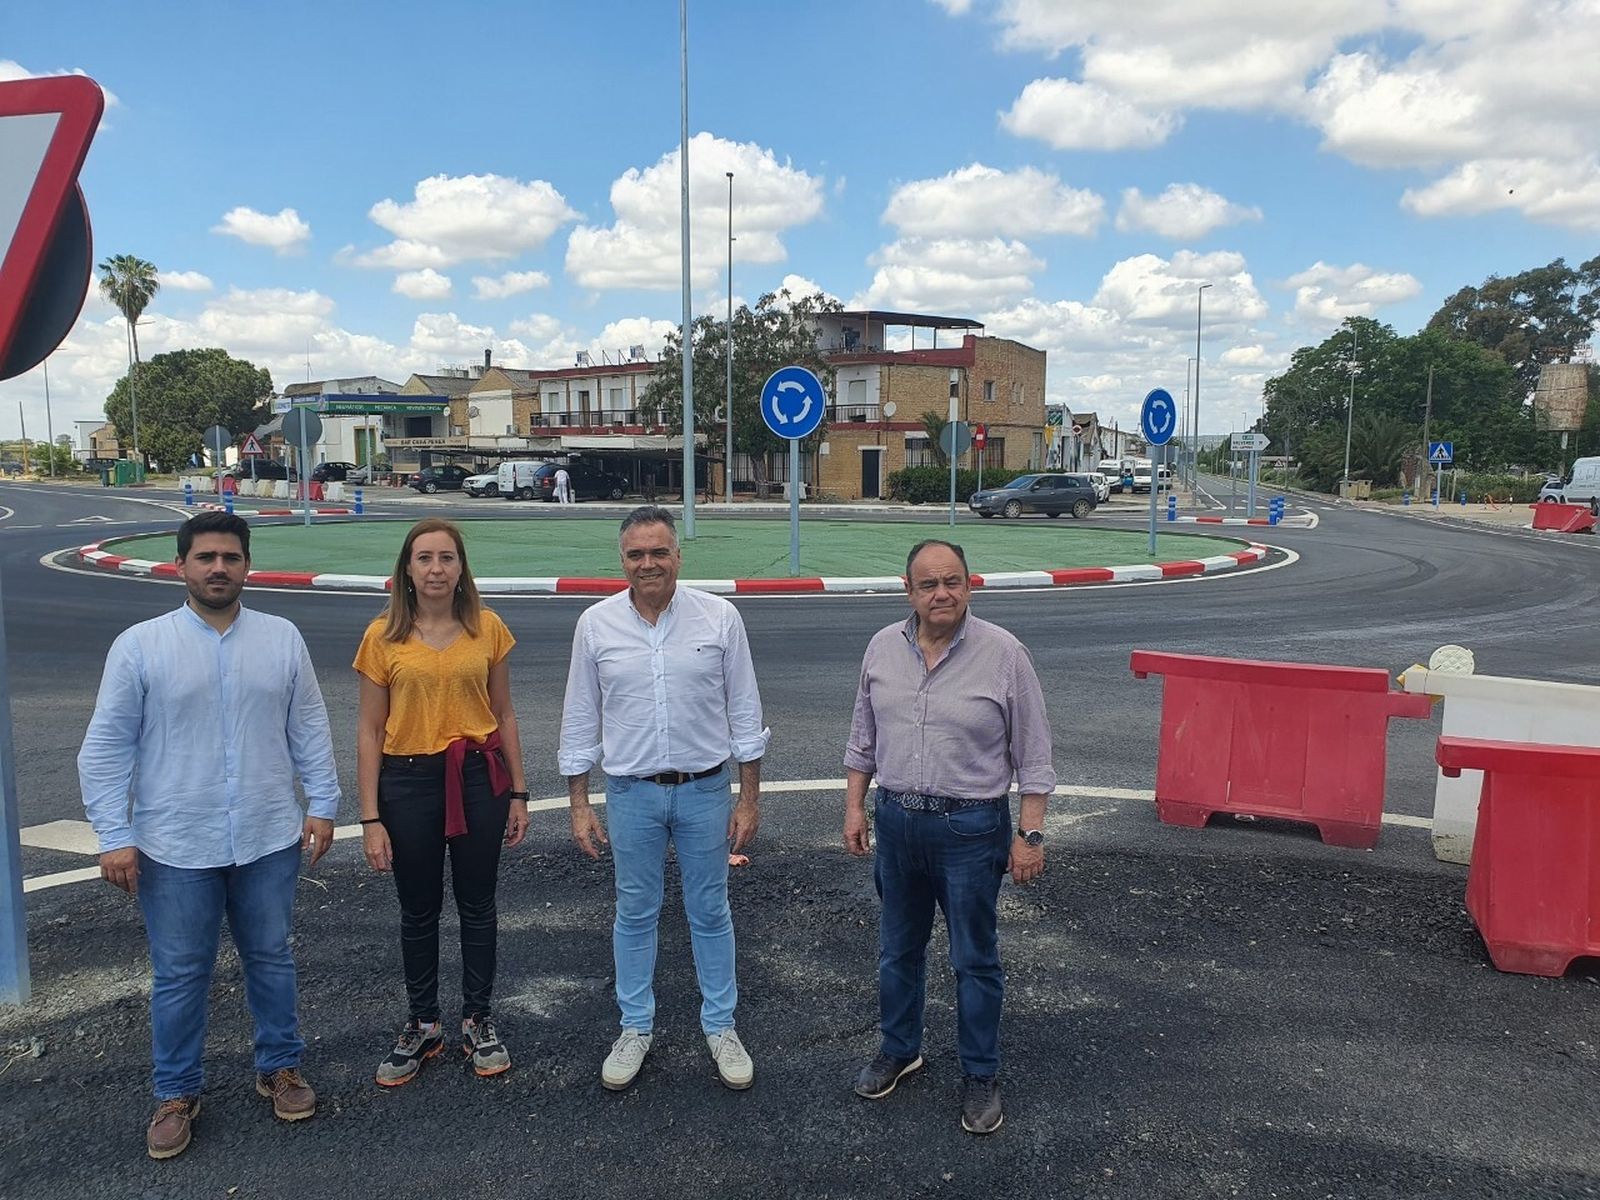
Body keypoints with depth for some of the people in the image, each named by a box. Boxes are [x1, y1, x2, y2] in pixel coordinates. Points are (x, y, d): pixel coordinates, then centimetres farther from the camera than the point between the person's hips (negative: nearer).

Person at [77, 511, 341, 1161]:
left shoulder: (283, 639, 1)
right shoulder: (139, 645, -5)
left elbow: (308, 729, 6)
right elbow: (105, 747, -3)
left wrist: (321, 804, 3)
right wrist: (113, 836, -7)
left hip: (269, 840, 2)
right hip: (176, 847, -1)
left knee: (270, 958, 15)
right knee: (179, 975, 10)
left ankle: (280, 1067, 33)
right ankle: (176, 1093, 28)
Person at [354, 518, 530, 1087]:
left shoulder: (487, 628, -2)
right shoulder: (383, 636, -5)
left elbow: (504, 714, 5)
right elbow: (369, 731, -3)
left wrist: (518, 793, 5)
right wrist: (370, 818, -6)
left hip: (478, 778, 1)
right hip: (409, 782, -1)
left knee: (477, 906, 13)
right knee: (418, 912, 14)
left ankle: (477, 1020, 31)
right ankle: (422, 1025, 33)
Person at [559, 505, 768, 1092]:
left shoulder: (719, 617, -7)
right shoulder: (596, 623, -4)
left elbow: (744, 712, -1)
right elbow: (580, 720, 2)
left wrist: (749, 797, -1)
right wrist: (579, 805, 2)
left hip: (705, 789, -1)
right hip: (632, 793, 1)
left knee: (710, 912, 11)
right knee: (635, 913, 13)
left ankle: (720, 1026, 28)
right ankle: (636, 1027, 30)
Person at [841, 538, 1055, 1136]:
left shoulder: (1003, 653, -11)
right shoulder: (882, 648, 1)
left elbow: (1032, 754, -7)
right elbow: (863, 737, 11)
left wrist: (1030, 834, -9)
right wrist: (855, 806, 8)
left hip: (971, 828, -4)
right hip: (896, 821, 4)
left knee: (975, 959, 9)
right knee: (898, 949, 19)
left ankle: (980, 1075, 26)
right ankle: (898, 1050, 39)